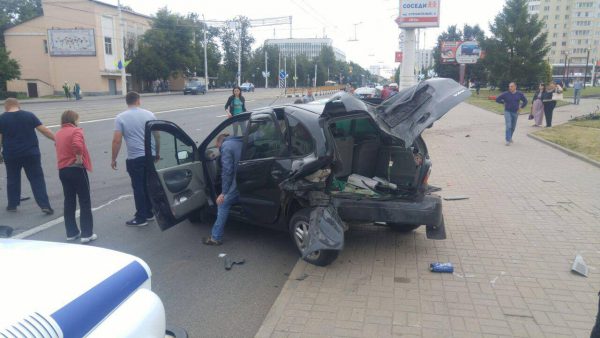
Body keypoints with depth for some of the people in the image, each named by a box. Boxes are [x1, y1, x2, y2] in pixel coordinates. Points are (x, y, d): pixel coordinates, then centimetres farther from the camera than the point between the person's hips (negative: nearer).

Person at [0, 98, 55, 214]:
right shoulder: (29, 115, -1)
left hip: (11, 155, 1)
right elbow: (44, 130, -4)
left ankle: (12, 205, 27)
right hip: (31, 153, 0)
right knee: (37, 179, 1)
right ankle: (45, 205, -8)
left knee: (12, 179, 18)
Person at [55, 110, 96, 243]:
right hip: (76, 169, -7)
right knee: (85, 202, 1)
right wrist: (79, 159, -18)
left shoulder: (58, 133, 12)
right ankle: (87, 234, 2)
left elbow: (61, 149, 20)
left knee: (69, 202, 14)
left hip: (63, 170, 7)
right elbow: (78, 145, -29)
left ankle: (71, 233, 19)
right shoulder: (76, 131, -11)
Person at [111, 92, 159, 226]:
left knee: (138, 188, 3)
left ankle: (141, 218, 8)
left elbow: (117, 141, -10)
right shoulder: (149, 115, 4)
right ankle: (149, 213, 25)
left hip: (134, 158, -4)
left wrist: (114, 159, 0)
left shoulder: (121, 118, -5)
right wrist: (157, 153, 20)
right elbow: (157, 136, 8)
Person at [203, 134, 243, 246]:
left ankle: (216, 238, 4)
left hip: (237, 184, -8)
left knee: (223, 205, 1)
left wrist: (223, 193, -11)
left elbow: (227, 171, -13)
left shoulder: (226, 146, -5)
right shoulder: (240, 143, 20)